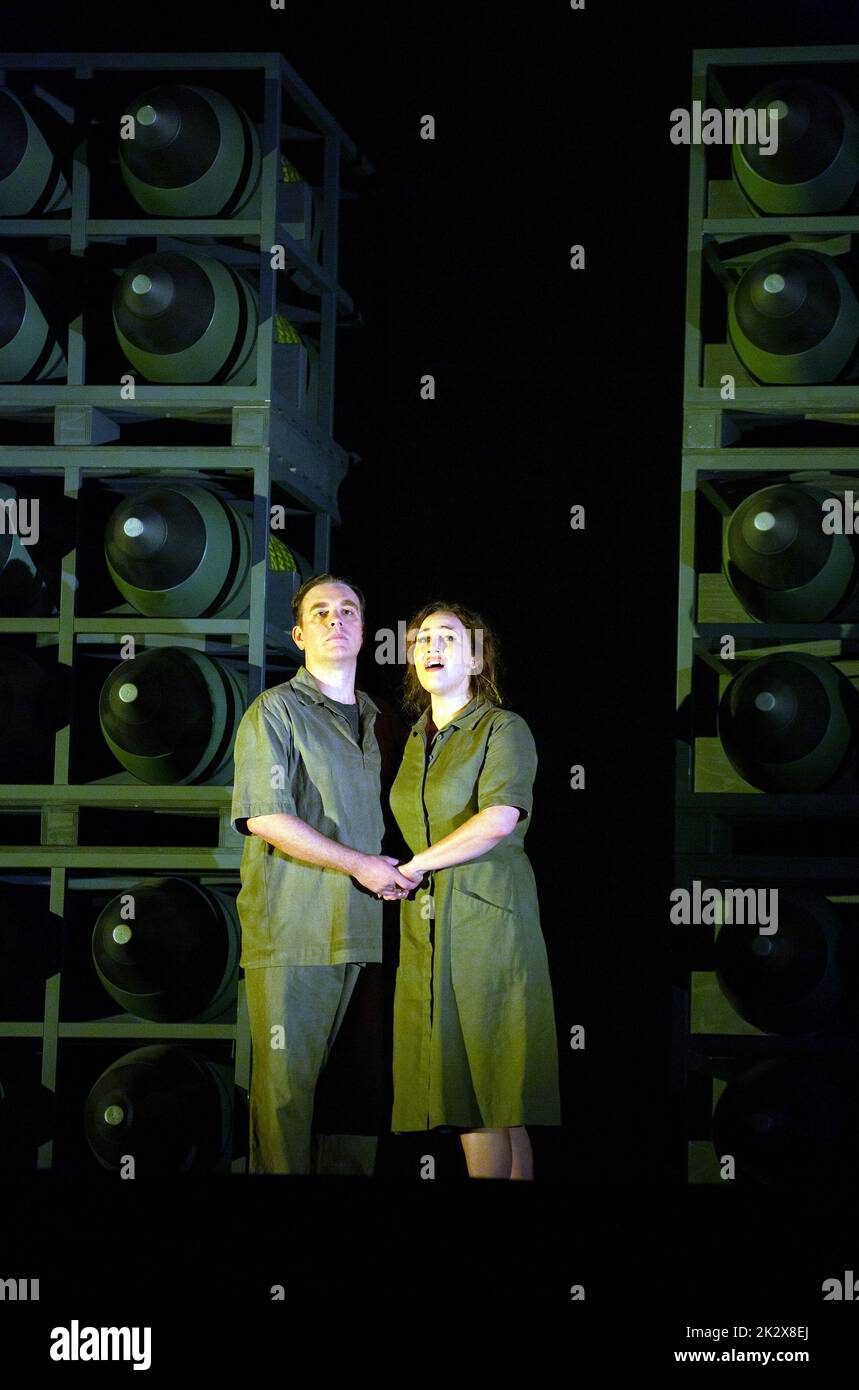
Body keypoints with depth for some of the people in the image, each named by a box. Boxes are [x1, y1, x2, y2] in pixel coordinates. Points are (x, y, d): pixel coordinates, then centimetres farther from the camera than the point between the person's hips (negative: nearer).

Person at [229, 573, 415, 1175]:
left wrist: (399, 870, 11)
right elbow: (264, 818, -12)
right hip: (293, 932, -5)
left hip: (365, 932, 6)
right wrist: (360, 865, -11)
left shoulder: (376, 720, 21)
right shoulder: (274, 712, 1)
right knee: (288, 1085, -6)